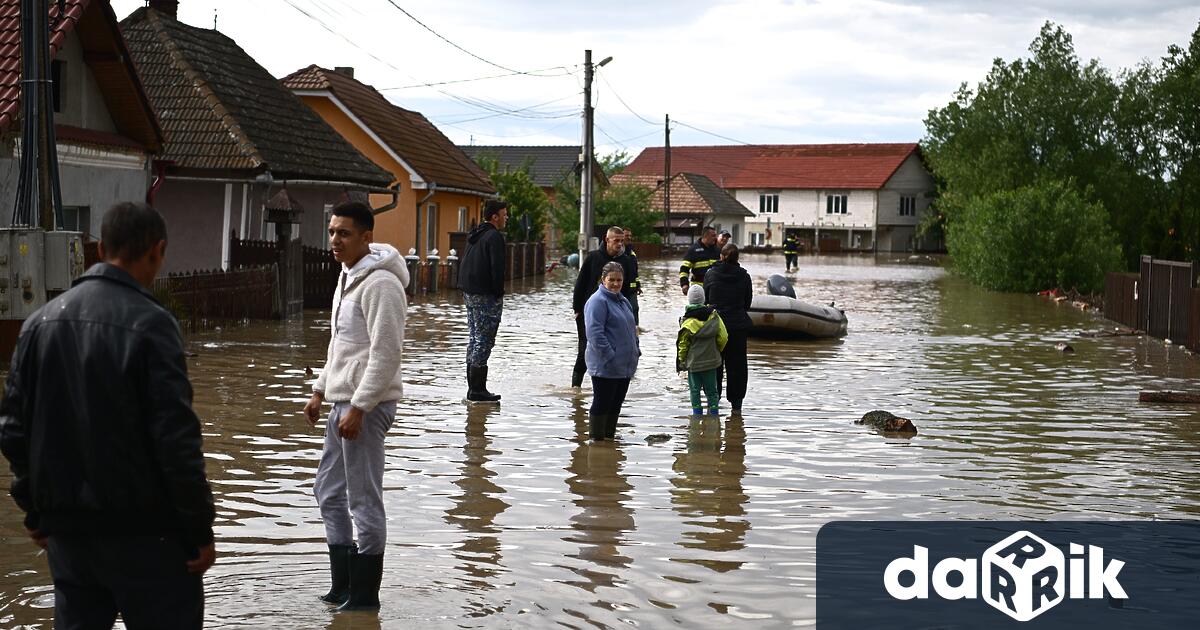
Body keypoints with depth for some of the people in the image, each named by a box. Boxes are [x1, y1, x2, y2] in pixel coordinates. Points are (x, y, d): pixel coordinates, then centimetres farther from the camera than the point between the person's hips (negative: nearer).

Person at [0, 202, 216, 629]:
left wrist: (36, 512, 19)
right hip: (141, 530, -6)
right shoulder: (149, 323, -14)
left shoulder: (41, 322, 6)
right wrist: (199, 529, -11)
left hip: (66, 529, 6)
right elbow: (176, 437, -18)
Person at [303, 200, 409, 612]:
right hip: (343, 401, 11)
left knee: (364, 501, -3)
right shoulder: (347, 277, 15)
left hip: (366, 405, -11)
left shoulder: (380, 284, -17)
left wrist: (358, 408, -23)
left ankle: (365, 595, 7)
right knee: (329, 492, 17)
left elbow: (386, 353, -22)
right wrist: (321, 390, 22)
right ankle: (343, 586, 26)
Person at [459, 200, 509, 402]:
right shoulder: (494, 237, -14)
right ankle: (477, 390, -7)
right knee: (484, 340, -6)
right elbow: (497, 268, -20)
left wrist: (466, 291, 17)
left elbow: (465, 264, 18)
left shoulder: (475, 235, 15)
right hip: (486, 296, -9)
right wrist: (499, 293, -12)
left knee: (474, 339, 14)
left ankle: (473, 387, 17)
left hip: (470, 294, 9)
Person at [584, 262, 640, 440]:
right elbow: (595, 333, -20)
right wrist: (610, 356, -22)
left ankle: (610, 437, 22)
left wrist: (635, 351, 15)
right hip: (605, 367, -9)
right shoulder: (598, 301, -12)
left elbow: (631, 330, 28)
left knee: (616, 405, 14)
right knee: (602, 404, -3)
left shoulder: (623, 301, 17)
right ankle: (597, 439, 3)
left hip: (625, 366, 9)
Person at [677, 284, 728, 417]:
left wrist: (681, 360, 7)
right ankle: (713, 411, 11)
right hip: (712, 361, 3)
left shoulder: (687, 321, -13)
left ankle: (697, 412, 4)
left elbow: (683, 344, -6)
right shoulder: (713, 316, -5)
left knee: (695, 390, 6)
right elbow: (723, 338, 0)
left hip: (693, 362, -3)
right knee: (711, 389, 12)